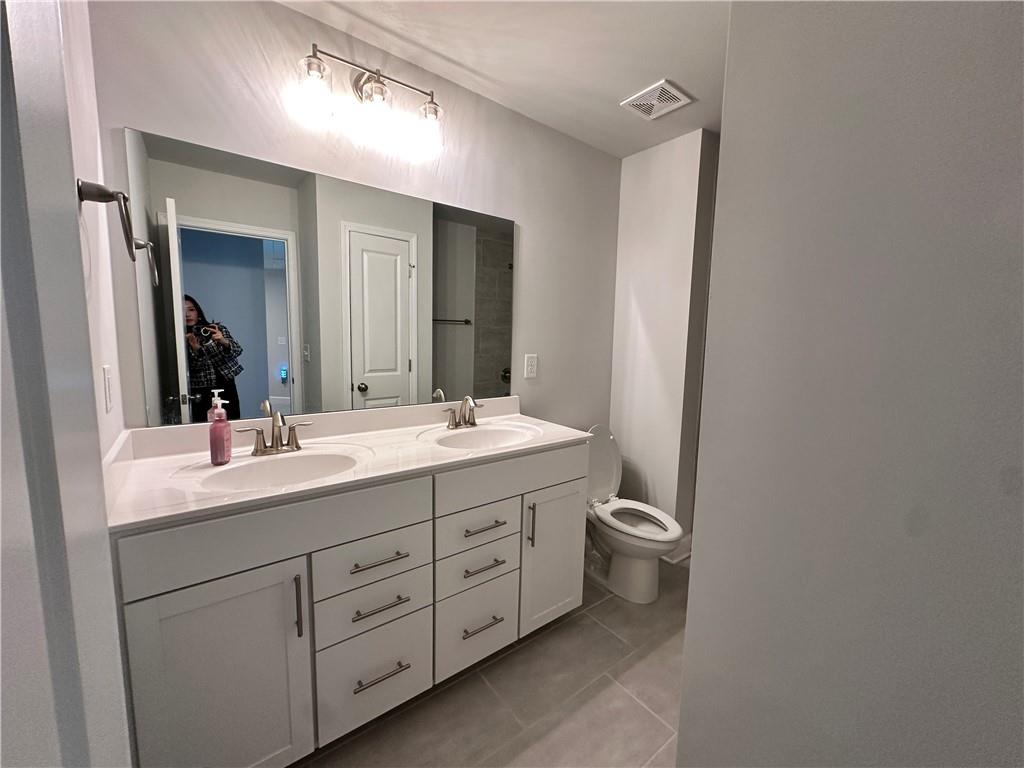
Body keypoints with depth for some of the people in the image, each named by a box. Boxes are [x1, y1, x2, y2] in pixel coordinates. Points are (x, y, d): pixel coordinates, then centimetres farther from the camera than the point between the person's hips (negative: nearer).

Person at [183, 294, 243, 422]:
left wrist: (224, 341, -24)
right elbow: (190, 369, -5)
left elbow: (237, 351, -5)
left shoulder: (217, 329, 2)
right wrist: (195, 349, -22)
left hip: (226, 389, 0)